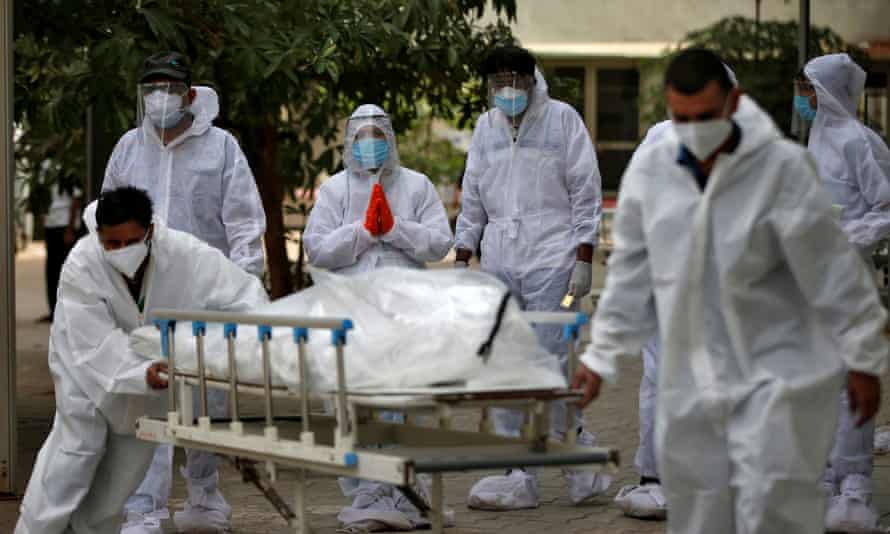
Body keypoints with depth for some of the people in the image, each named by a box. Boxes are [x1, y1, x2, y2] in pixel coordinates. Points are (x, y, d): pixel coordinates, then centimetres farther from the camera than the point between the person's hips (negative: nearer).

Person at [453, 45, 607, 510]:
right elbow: (472, 200, 18)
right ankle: (517, 477, 7)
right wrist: (461, 259, 11)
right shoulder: (485, 128, 13)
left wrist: (583, 261, -8)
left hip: (551, 262, -5)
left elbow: (586, 193, -2)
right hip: (498, 265, 5)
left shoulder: (562, 119, 0)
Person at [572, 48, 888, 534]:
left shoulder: (783, 166, -14)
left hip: (776, 368, -4)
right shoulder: (649, 169, -3)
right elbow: (630, 271, 9)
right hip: (690, 378, 4)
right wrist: (602, 355, 11)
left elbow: (833, 268, -9)